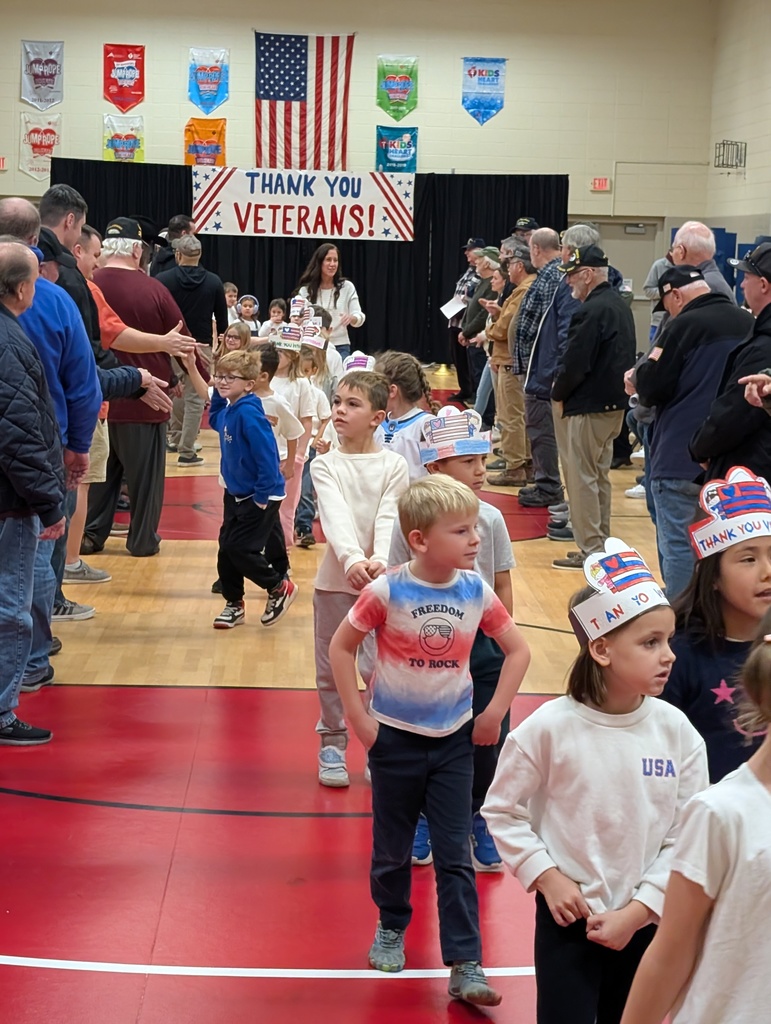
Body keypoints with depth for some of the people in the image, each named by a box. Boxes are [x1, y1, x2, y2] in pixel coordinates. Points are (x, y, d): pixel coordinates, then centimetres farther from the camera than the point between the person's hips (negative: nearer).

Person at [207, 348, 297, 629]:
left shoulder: (249, 413, -23)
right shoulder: (228, 410, 3)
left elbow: (267, 455, -25)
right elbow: (214, 420, 27)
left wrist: (262, 496, -23)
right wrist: (217, 392, 11)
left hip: (260, 496, -9)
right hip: (236, 493, 9)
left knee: (239, 548, -7)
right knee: (226, 548, 11)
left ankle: (280, 588, 12)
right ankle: (233, 604, 24)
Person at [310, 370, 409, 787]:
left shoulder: (393, 465, -1)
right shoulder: (325, 465, -1)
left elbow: (388, 518, -11)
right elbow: (336, 516, -16)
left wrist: (380, 560, -30)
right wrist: (353, 560, -33)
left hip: (380, 580, -1)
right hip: (335, 579, 1)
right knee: (331, 670, 8)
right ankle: (332, 744, 21)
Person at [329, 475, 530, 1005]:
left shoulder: (476, 591, -8)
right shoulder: (387, 592, -16)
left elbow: (518, 650, 3)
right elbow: (341, 648, -7)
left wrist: (495, 713, -2)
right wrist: (358, 718, -9)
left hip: (455, 740, 2)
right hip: (395, 738, -1)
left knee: (455, 856, 2)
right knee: (393, 848, 15)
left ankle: (465, 966, 6)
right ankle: (392, 927, 40)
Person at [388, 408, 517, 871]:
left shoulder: (490, 518, -3)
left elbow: (503, 586, 4)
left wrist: (500, 642, 2)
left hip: (481, 644, 2)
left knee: (488, 737, 5)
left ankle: (477, 819, 26)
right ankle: (424, 818, 30)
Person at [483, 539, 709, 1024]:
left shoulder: (676, 732, -8)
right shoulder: (551, 728, -14)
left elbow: (688, 837, -5)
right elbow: (502, 809, -3)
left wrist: (639, 910, -9)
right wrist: (546, 877, -9)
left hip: (645, 922, 3)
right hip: (568, 917, -3)